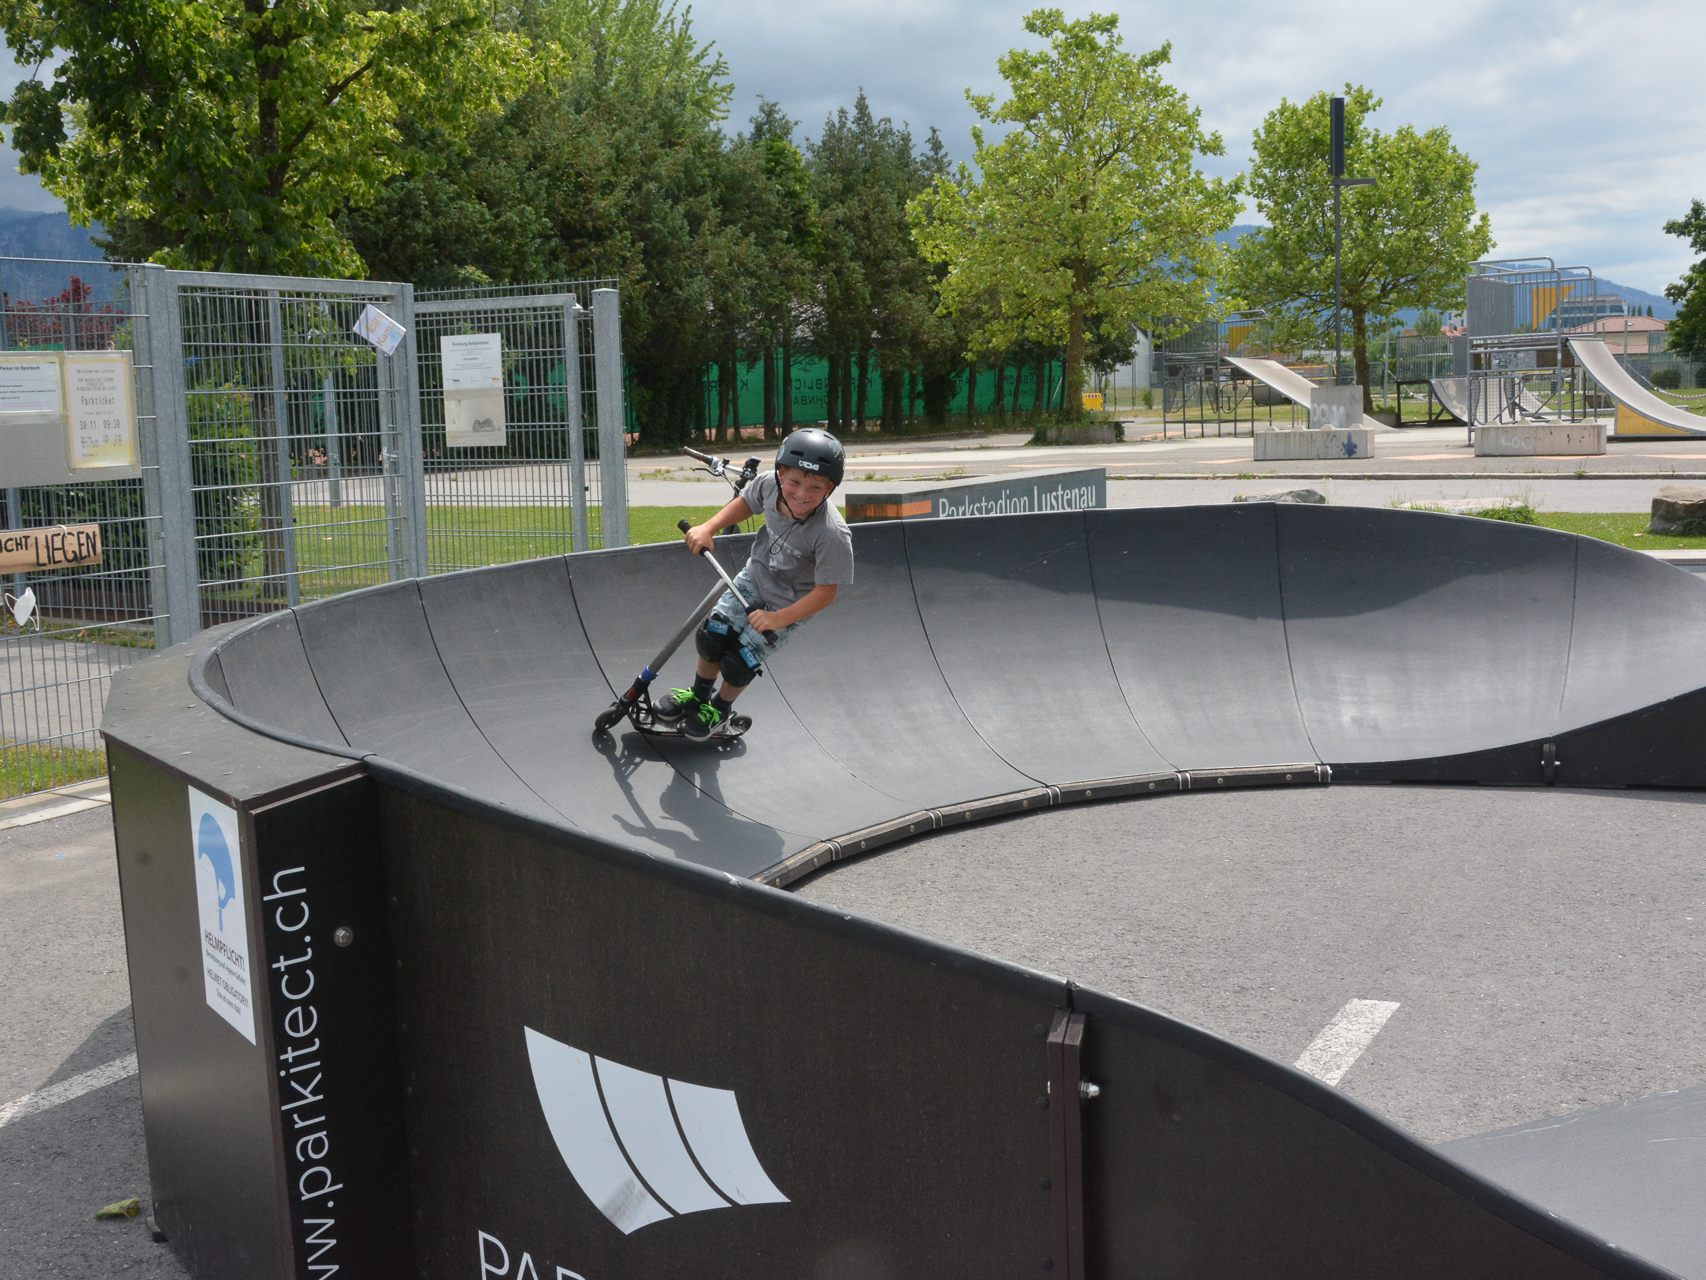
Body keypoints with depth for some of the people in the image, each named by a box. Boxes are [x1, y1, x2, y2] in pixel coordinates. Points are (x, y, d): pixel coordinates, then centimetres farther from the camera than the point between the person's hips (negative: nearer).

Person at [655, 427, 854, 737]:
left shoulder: (832, 535, -38)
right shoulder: (769, 484, -24)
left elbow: (825, 593, -27)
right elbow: (745, 503, 2)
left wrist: (778, 619, -29)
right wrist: (708, 528, -10)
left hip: (790, 603, -5)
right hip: (755, 575, 5)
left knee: (738, 662, -4)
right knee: (712, 635, 3)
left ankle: (720, 708, 31)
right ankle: (699, 694, 35)